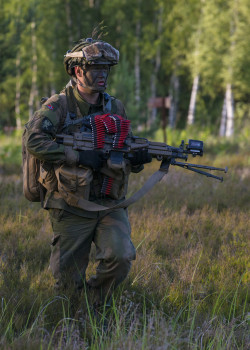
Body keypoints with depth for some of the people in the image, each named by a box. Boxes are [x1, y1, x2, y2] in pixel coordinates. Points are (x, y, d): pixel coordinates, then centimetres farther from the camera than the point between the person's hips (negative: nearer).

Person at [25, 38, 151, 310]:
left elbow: (126, 159, 17)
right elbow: (34, 141, -23)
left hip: (110, 205, 3)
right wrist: (79, 157, -26)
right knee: (68, 280, 2)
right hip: (71, 208, -3)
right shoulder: (58, 106, -7)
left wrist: (138, 159, -8)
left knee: (121, 257, -19)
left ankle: (97, 307, 7)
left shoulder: (116, 108, 9)